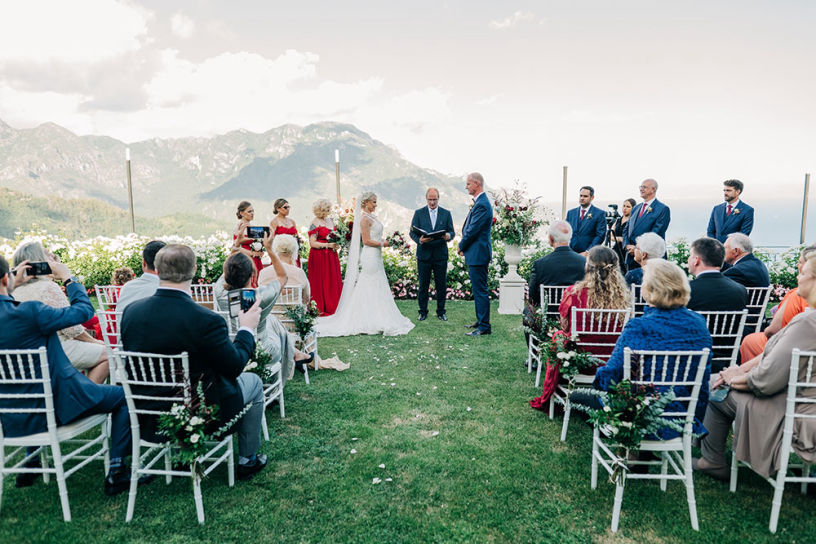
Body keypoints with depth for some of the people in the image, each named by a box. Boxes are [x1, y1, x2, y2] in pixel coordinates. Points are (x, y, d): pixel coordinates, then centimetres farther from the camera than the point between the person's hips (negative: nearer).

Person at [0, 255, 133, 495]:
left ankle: (31, 464, 43)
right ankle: (116, 472, 7)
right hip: (59, 404, -7)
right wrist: (67, 277, -3)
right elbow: (84, 310, -15)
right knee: (123, 396, 11)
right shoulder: (29, 311, -26)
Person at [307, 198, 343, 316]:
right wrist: (328, 245, -17)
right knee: (321, 283, -2)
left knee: (334, 281, 6)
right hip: (319, 256, -7)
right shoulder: (315, 223, -9)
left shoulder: (329, 220, 13)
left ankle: (333, 307, 13)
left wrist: (336, 241, 4)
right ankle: (321, 308, 6)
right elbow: (312, 243, -14)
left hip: (331, 255, 7)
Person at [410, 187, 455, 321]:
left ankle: (441, 311, 17)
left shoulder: (446, 213, 8)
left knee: (442, 285, 5)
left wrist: (448, 236, -19)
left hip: (440, 254, 1)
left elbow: (452, 232, 6)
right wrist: (419, 240, -21)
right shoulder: (419, 213, 5)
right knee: (423, 285, 4)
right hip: (424, 254, -1)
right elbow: (412, 232, 1)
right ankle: (423, 312, 15)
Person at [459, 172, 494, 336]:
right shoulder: (480, 202, 15)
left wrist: (461, 247, -5)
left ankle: (484, 326, 1)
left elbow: (472, 230, -19)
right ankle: (481, 321, 28)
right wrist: (464, 245, 6)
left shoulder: (482, 205, -19)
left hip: (478, 254, -11)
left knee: (480, 290, -5)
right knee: (477, 290, 18)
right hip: (475, 254, 11)